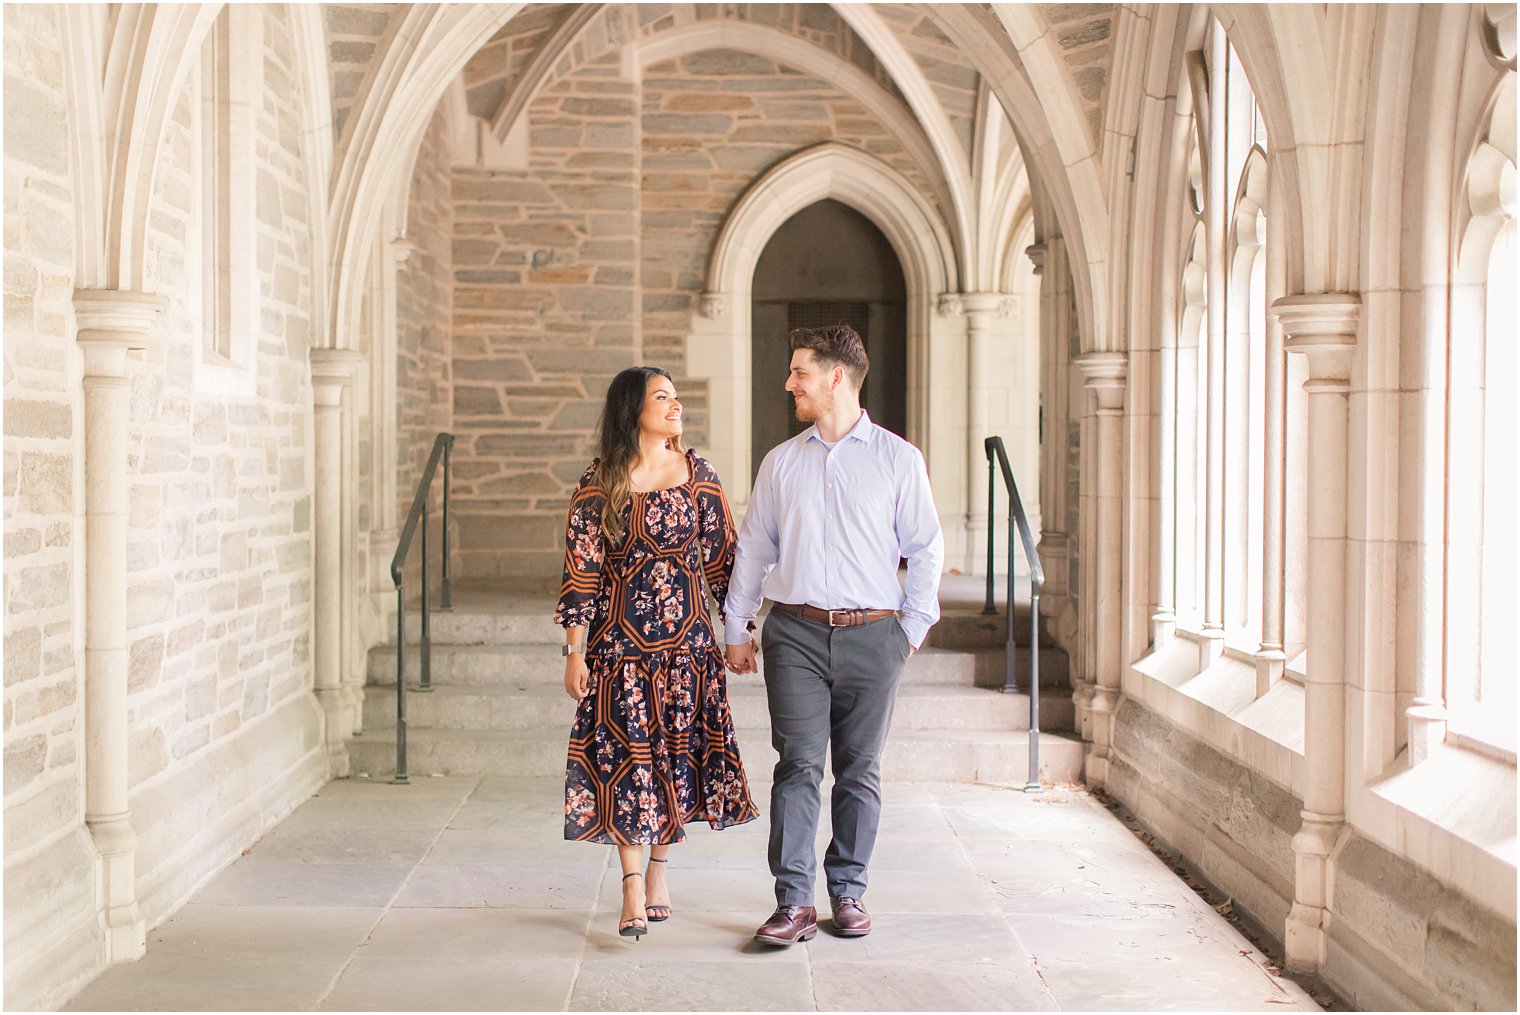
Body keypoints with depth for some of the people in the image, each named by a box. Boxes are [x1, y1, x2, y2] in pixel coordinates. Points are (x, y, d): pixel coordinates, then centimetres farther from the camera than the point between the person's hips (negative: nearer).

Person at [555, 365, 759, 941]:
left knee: (678, 751, 6)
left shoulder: (699, 476, 4)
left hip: (687, 637, 3)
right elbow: (581, 570, -3)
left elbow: (722, 558, 9)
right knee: (628, 756, -4)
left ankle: (658, 867, 24)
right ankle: (633, 892, 1)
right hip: (621, 642, -2)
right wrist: (575, 651, -6)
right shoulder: (599, 484, -3)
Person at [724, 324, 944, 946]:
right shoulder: (780, 462, 11)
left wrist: (913, 628, 3)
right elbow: (753, 548, 16)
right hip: (795, 634, 1)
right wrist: (736, 629, 13)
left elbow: (926, 548, 7)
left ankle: (848, 894, 18)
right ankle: (793, 902, -4)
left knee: (859, 771, 6)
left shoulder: (897, 458, 4)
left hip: (872, 635, -1)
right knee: (798, 766, -6)